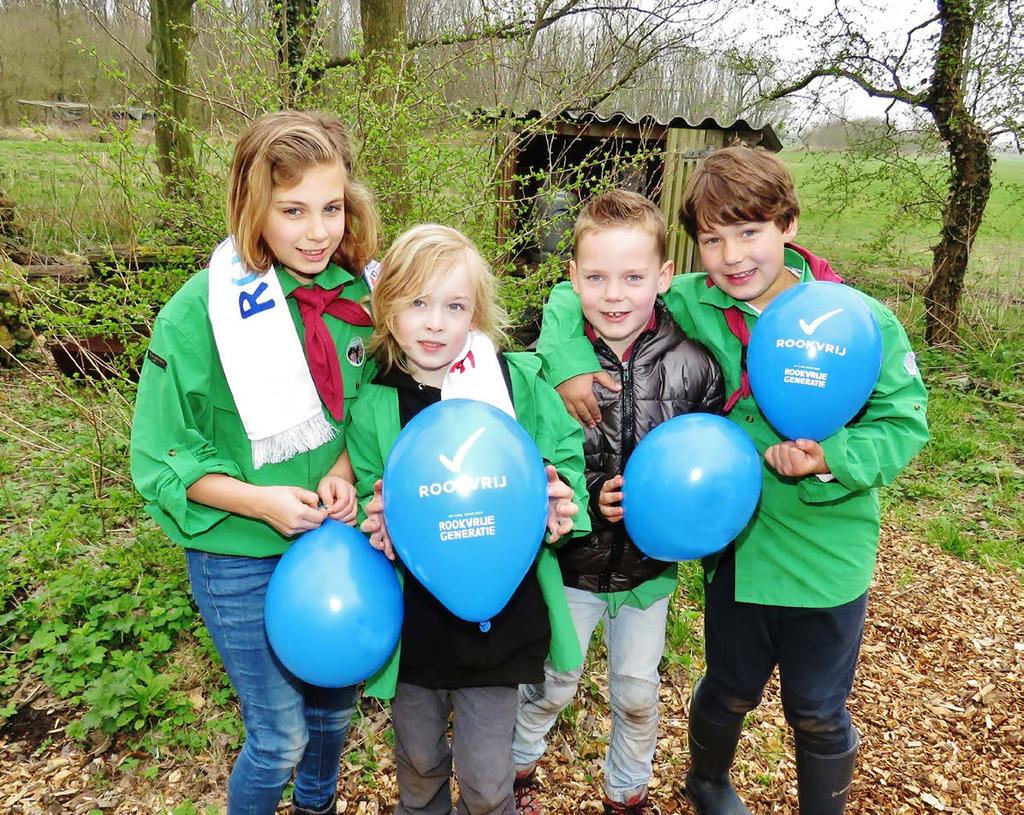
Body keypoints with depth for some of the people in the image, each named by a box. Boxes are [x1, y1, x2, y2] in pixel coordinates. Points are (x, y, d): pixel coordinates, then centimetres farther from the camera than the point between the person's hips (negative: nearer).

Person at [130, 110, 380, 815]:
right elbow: (161, 458, -11)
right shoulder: (199, 312, -18)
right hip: (241, 558, -4)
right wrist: (259, 501, -24)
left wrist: (343, 470, -14)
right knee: (280, 738, 9)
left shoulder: (357, 293, -7)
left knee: (335, 706, 24)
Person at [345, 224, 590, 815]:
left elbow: (566, 450, 1)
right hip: (413, 621, 2)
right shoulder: (373, 407, -7)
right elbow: (366, 497, 2)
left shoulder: (518, 381, -9)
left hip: (500, 616, -1)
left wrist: (560, 503, -18)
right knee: (419, 761, 26)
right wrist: (377, 524, -19)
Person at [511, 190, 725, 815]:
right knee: (551, 685, 18)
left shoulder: (694, 362, -13)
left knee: (638, 694, 21)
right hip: (570, 562, -2)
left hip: (651, 565, 2)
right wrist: (588, 500, -25)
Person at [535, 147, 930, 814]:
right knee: (730, 692, 24)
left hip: (828, 552, -1)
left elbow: (905, 421, -11)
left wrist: (834, 458, -28)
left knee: (818, 712, 17)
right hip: (734, 542, 2)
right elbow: (574, 297, -2)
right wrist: (570, 360, -20)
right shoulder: (690, 304, -10)